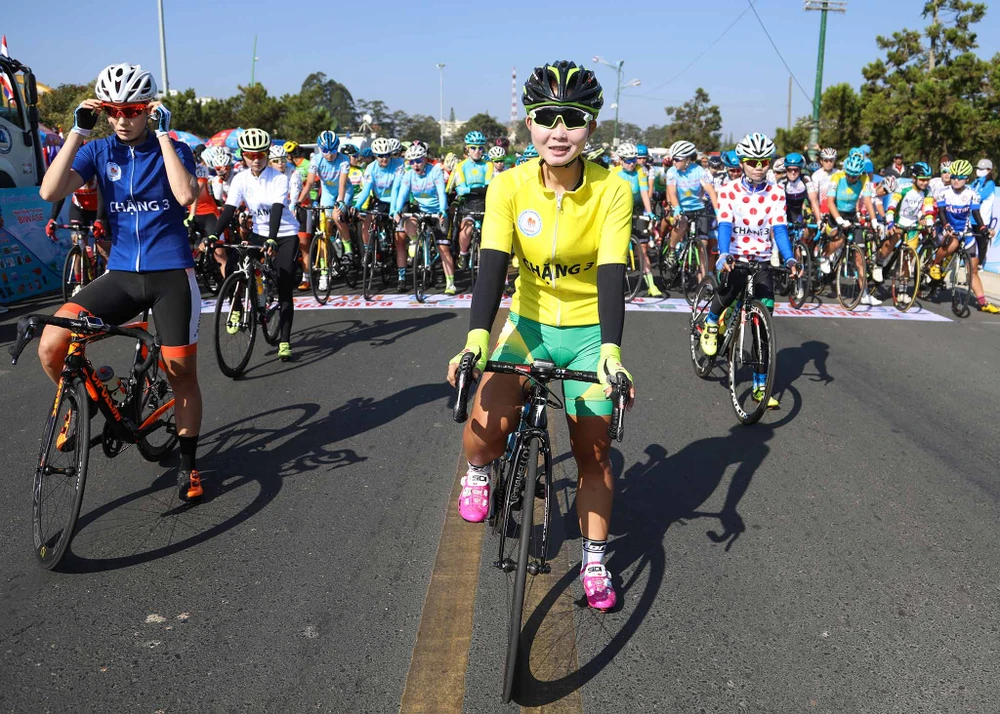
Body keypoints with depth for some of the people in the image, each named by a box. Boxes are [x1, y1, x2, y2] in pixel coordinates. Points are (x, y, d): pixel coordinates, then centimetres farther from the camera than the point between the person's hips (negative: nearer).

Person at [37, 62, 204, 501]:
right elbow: (50, 191, -12)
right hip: (121, 274, 2)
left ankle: (188, 464, 21)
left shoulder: (172, 149, -1)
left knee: (181, 372, 3)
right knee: (51, 345, -16)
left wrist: (163, 134, -19)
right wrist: (78, 131, -13)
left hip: (171, 275, -2)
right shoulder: (98, 151, 4)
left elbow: (186, 195, -22)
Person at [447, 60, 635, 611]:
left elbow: (611, 274, -24)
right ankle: (479, 474, 15)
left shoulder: (611, 190, -15)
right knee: (487, 425, -23)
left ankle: (594, 562, 26)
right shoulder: (510, 186, -13)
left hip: (589, 331, 0)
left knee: (594, 453, 4)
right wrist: (476, 336, -38)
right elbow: (493, 263, -23)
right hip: (528, 321, 1)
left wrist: (610, 349, -38)